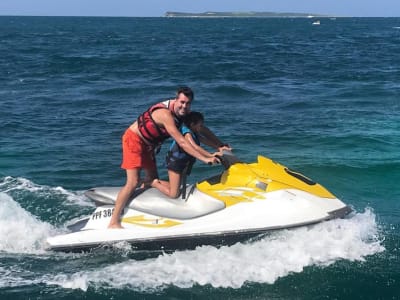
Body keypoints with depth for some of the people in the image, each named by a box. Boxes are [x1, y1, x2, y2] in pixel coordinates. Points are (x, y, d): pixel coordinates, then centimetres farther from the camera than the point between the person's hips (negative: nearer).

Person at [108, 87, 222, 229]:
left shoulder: (184, 112, -7)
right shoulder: (165, 114, -34)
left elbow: (202, 129, 2)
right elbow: (182, 142, -38)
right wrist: (205, 159, -39)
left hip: (147, 144, 10)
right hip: (134, 140, -10)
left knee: (152, 180, 16)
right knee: (133, 183, -16)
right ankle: (113, 222, -11)